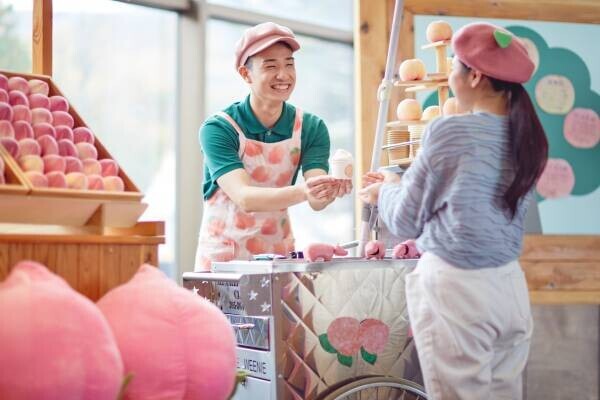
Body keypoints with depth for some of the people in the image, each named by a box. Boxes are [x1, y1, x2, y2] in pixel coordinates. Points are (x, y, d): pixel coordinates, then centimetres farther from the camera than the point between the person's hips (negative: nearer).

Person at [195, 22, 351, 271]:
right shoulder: (217, 129, -14)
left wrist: (329, 190, -37)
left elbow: (317, 201, -15)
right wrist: (301, 192, -42)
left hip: (279, 254, 3)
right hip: (222, 257, -2)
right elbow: (244, 198, -26)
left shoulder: (311, 128, -5)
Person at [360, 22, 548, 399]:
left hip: (455, 285, -6)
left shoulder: (449, 131, -13)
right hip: (510, 285, 6)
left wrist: (384, 192, 16)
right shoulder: (528, 137, 5)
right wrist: (398, 185, 24)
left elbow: (408, 222, -6)